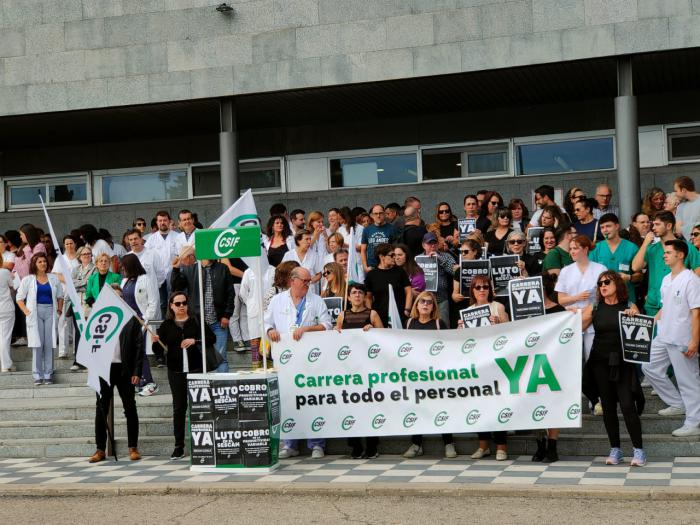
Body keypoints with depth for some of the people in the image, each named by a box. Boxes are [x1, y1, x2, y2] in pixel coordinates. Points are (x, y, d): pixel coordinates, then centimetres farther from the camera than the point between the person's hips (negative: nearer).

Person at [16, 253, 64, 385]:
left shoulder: (54, 279, 11)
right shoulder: (28, 280, 4)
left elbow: (60, 296, 18)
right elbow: (19, 298, 6)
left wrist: (59, 310, 6)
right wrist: (26, 311, -5)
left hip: (50, 312, 2)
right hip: (35, 313, -2)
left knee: (49, 344, 0)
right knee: (37, 344, -4)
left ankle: (48, 374, 6)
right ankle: (37, 375, 0)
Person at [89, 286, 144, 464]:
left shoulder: (131, 318, 2)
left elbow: (139, 346, -1)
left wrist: (136, 371, -7)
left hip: (125, 369, -1)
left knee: (130, 409, 5)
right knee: (101, 409, 5)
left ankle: (133, 448, 12)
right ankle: (100, 449, 11)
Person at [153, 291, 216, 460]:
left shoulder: (196, 321, 5)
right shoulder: (166, 325, 7)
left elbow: (212, 338, 3)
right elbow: (159, 351, 5)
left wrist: (195, 341, -12)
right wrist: (155, 342, -16)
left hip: (196, 369, -1)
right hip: (176, 371, 1)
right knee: (179, 407, 4)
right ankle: (179, 446, 7)